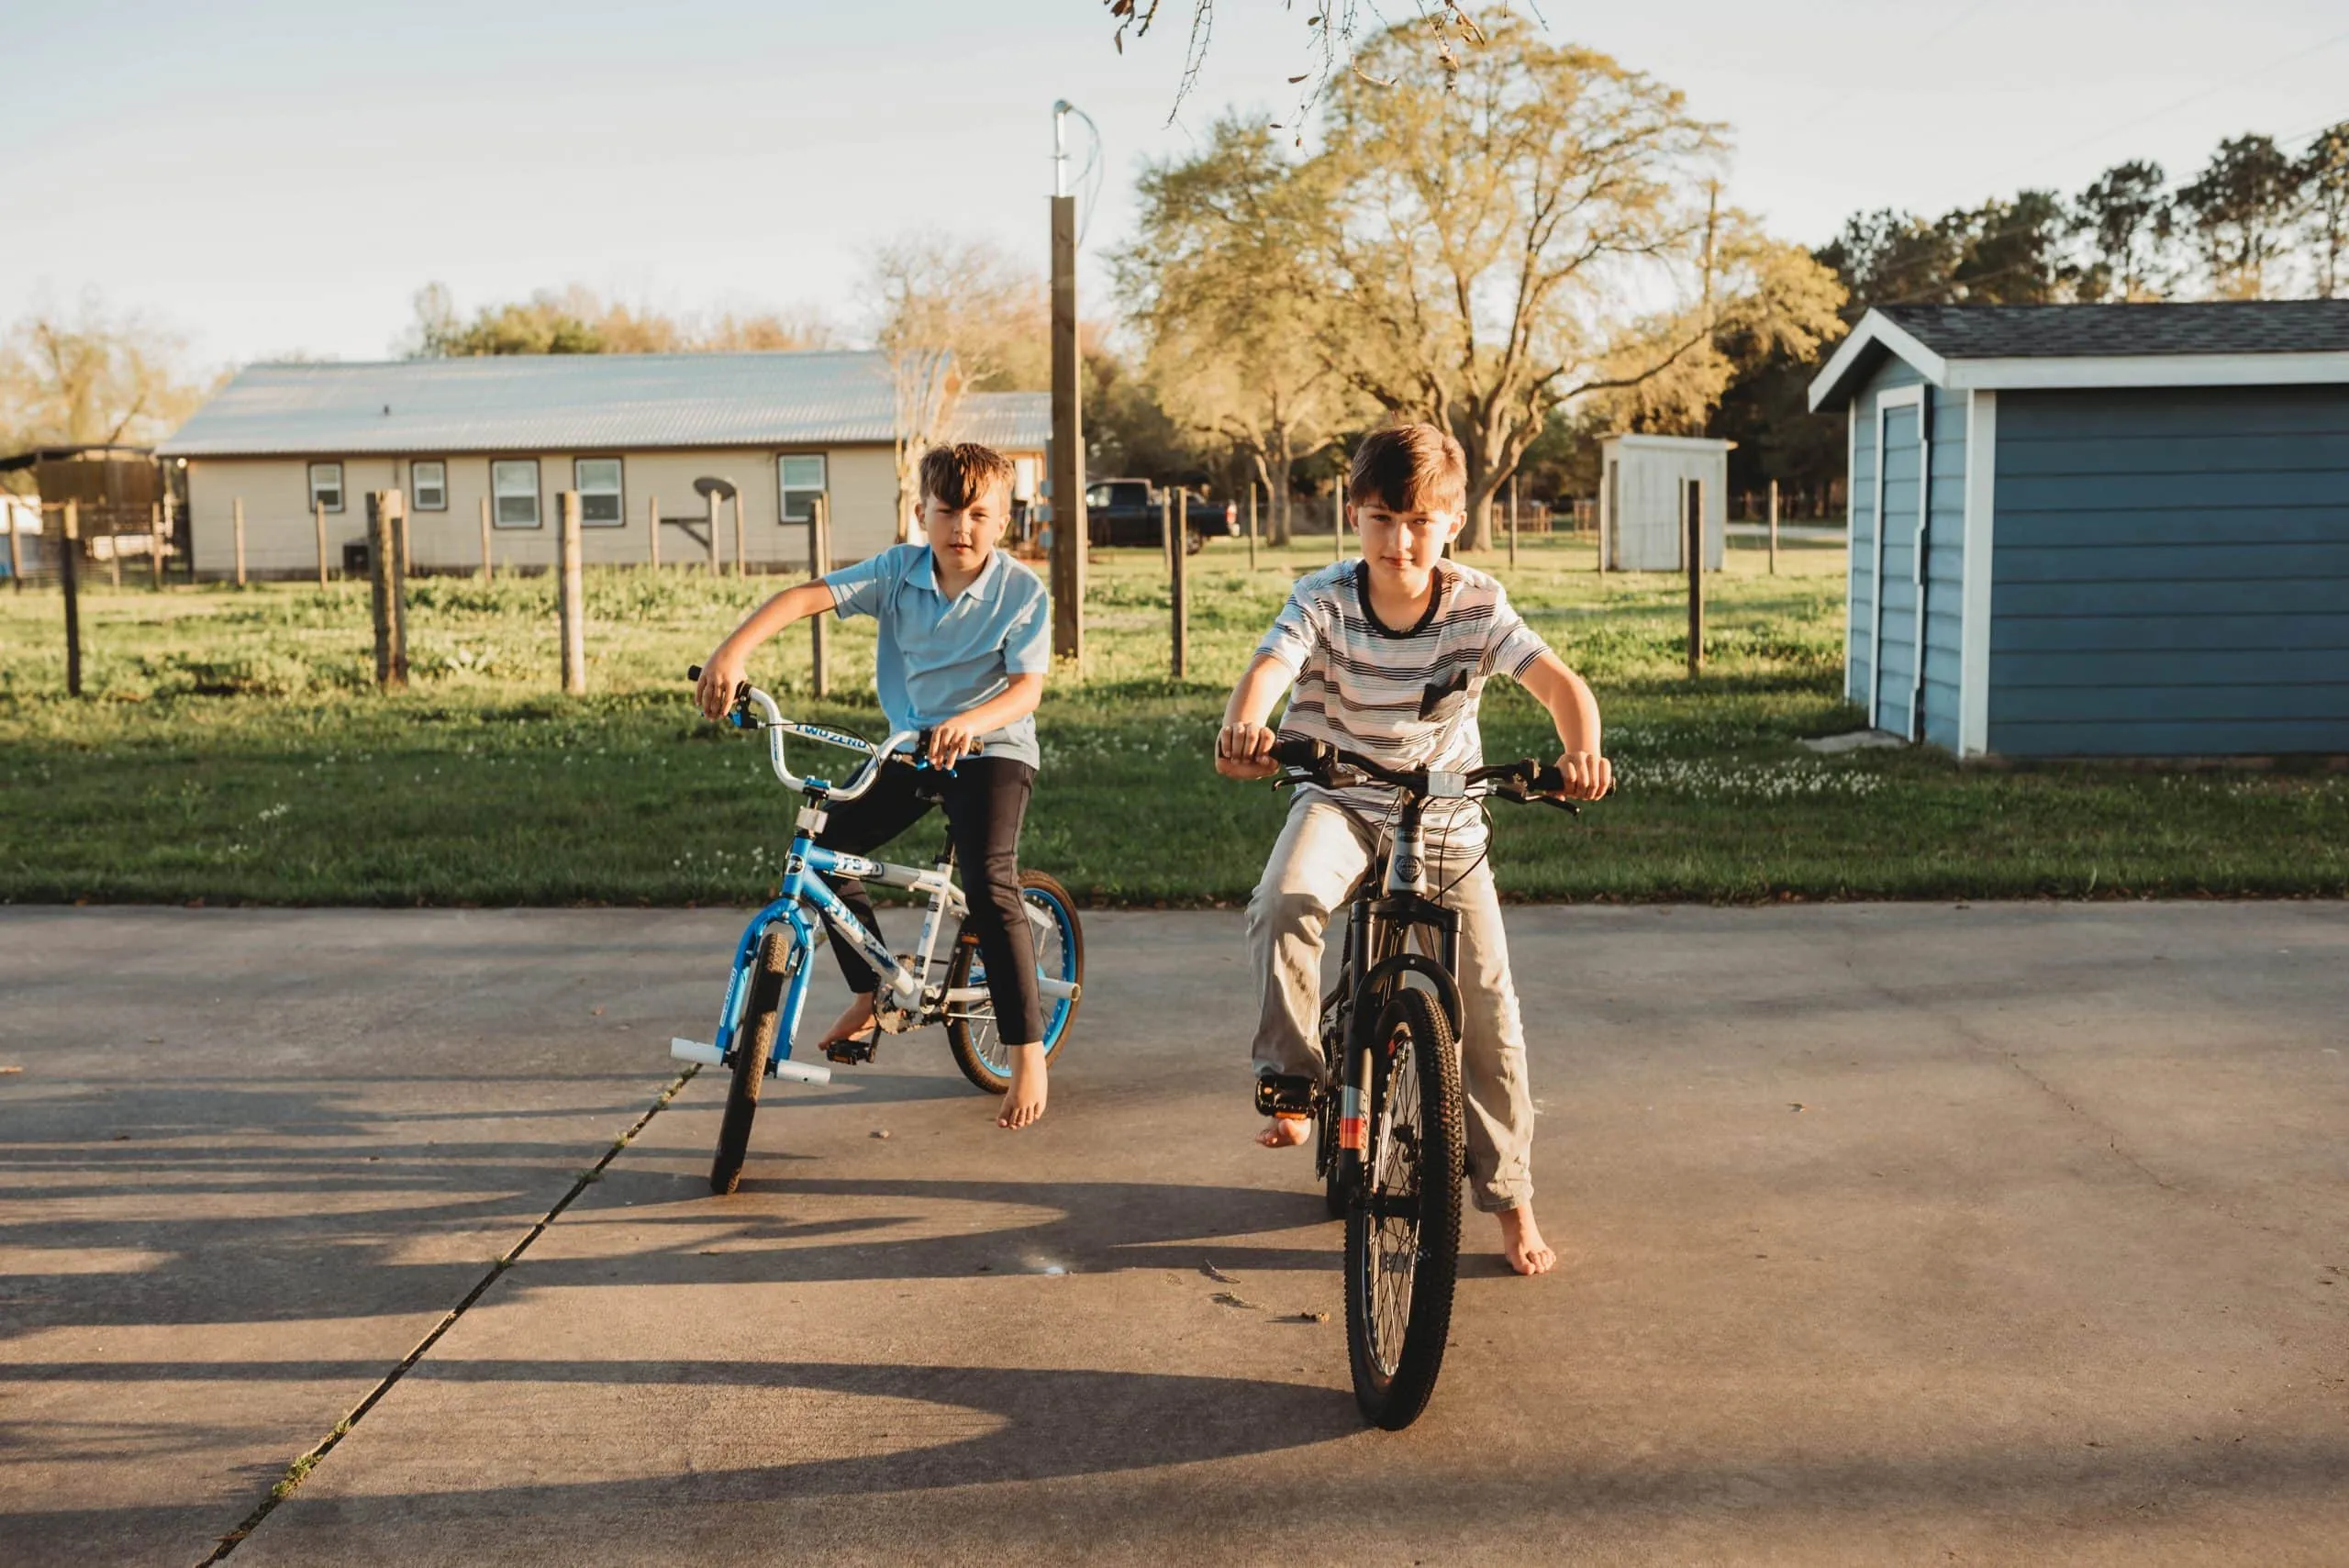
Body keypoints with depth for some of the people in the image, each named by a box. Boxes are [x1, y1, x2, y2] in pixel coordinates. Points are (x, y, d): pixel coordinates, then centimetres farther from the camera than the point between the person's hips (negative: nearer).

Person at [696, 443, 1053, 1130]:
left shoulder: (1022, 591, -13)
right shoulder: (898, 570, -7)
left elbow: (1026, 686, -22)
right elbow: (808, 596, -17)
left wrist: (970, 724, -43)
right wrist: (734, 650, -33)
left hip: (992, 748, -5)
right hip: (911, 746, 5)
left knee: (989, 884, -23)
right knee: (823, 846, -6)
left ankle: (1028, 1053, -15)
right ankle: (871, 994, 15)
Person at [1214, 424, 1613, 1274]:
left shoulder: (1476, 604, -13)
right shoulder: (1325, 599, -16)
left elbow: (1561, 683, -20)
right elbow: (1267, 669, -32)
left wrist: (1581, 752, -42)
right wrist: (1243, 726, -56)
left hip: (1445, 814, 1)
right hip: (1340, 799, -1)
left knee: (1488, 1010, -1)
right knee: (1281, 906, -34)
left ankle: (1510, 1198, 16)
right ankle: (1292, 1081, -13)